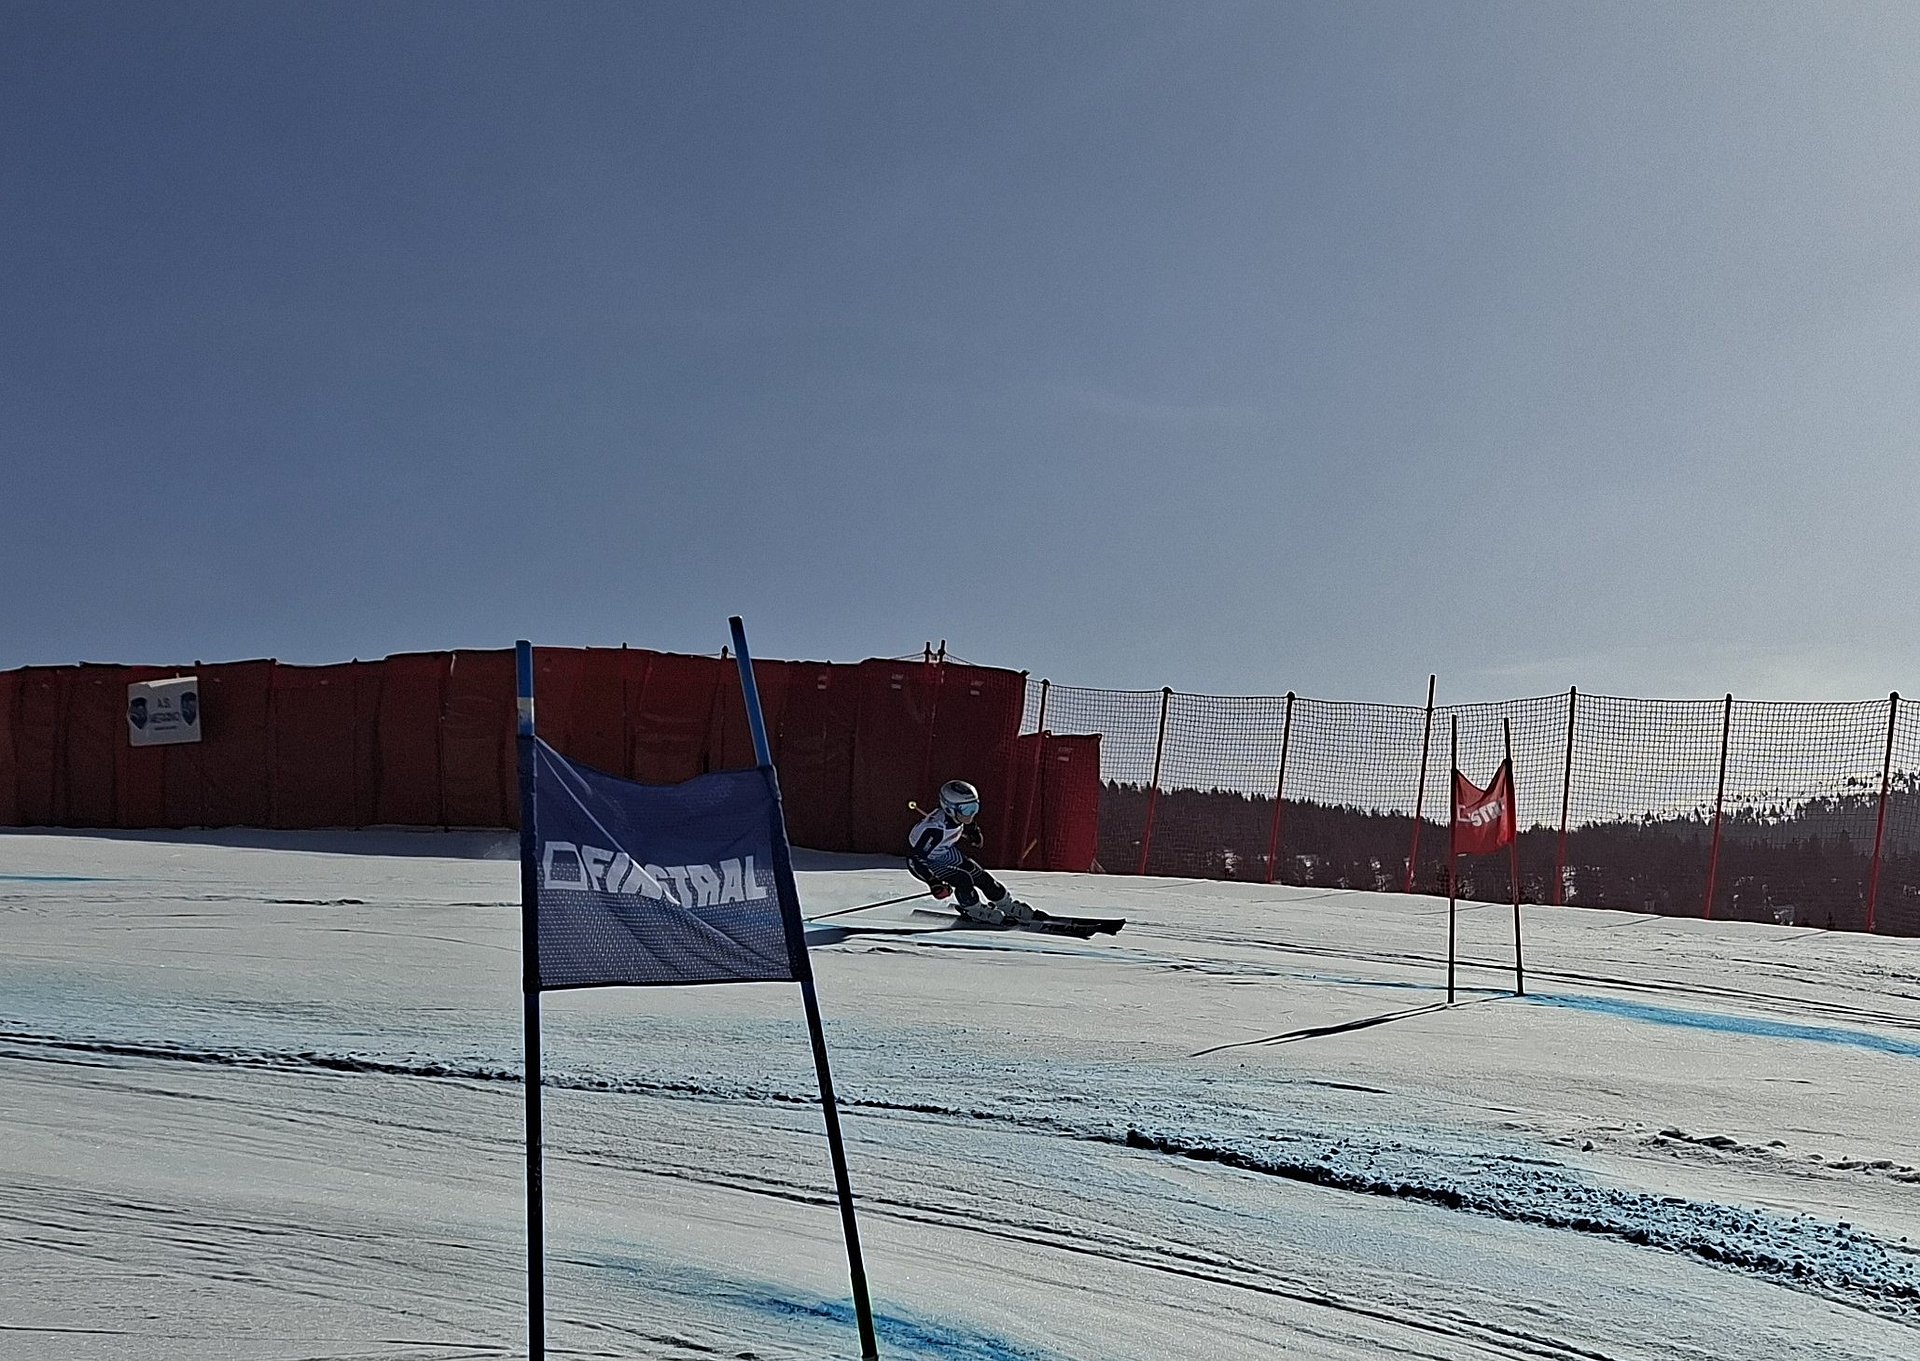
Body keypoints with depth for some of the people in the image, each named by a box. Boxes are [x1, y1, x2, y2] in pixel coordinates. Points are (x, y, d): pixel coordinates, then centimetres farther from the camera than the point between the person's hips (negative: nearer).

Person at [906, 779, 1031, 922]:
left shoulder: (958, 815, -19)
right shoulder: (935, 829, -41)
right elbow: (916, 858, -35)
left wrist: (974, 832, 20)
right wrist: (934, 883, -32)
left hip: (946, 853, 7)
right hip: (924, 862, -7)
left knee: (979, 875, 4)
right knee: (963, 879, -20)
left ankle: (1006, 904, 23)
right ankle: (974, 911, 8)